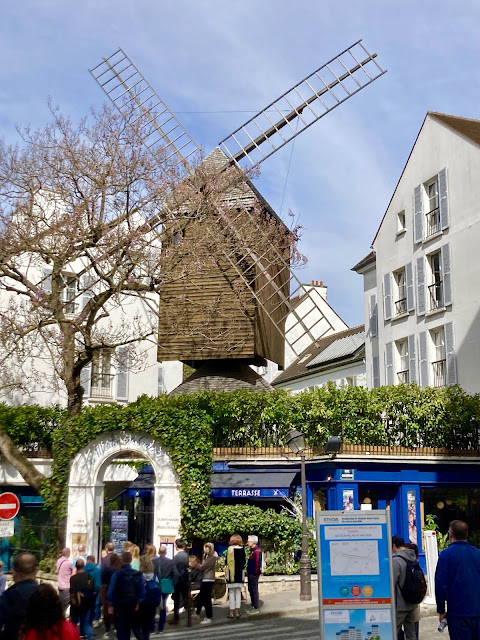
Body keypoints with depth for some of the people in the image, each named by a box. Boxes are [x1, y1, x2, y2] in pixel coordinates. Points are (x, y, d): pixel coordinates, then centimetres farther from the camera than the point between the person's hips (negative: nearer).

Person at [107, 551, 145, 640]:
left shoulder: (117, 574, -16)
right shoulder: (138, 574, -7)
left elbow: (110, 590, -15)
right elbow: (142, 591, -5)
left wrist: (110, 604, -4)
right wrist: (138, 603, 7)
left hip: (120, 605, -3)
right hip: (132, 605, 3)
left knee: (121, 628, 4)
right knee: (128, 627, 20)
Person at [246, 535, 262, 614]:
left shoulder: (257, 550, -17)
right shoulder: (252, 550, 15)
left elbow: (258, 562, -22)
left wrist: (256, 572, -19)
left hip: (254, 574, -10)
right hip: (250, 573, 10)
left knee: (254, 590, -6)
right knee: (251, 590, 15)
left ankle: (256, 608, -1)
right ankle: (253, 606, 23)